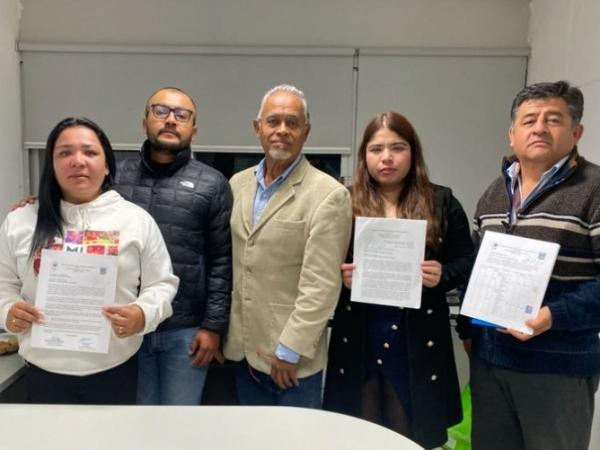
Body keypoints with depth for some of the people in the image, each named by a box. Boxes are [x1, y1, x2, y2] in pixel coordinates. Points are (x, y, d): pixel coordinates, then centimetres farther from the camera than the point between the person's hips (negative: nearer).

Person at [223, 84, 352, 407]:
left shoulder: (328, 195, -13)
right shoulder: (238, 184, 6)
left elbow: (321, 285, -15)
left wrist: (290, 350, -14)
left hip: (292, 359, -5)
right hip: (242, 350, 5)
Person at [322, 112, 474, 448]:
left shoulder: (442, 202, 3)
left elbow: (467, 261, 5)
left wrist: (443, 275, -14)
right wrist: (340, 276, -15)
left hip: (419, 341, 0)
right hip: (358, 339, 1)